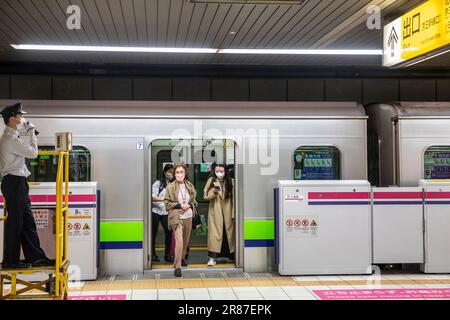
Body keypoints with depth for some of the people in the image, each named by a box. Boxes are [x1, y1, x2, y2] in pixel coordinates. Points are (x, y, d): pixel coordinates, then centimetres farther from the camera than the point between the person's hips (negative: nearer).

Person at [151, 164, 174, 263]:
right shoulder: (158, 183, -1)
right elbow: (152, 197, -9)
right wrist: (163, 199, -20)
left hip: (166, 212, 3)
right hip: (156, 211, -3)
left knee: (169, 232, -7)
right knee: (154, 233, 4)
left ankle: (167, 254, 4)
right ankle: (153, 254, 15)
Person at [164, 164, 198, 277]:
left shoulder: (190, 186, 5)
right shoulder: (170, 187, -5)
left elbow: (194, 201, 13)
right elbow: (167, 203, -4)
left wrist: (188, 206, -7)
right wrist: (179, 205, -14)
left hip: (188, 217, 4)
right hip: (176, 218, -4)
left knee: (186, 240, 16)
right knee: (179, 241, -14)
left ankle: (182, 258, 40)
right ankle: (177, 266, -7)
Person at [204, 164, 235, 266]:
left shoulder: (231, 182, 4)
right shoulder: (211, 181, 4)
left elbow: (234, 198, 1)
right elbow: (206, 196, -1)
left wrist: (234, 213, -5)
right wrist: (214, 191, -20)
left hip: (228, 213, 1)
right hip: (215, 213, -1)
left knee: (230, 232, 8)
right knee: (214, 233, -6)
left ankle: (232, 255, 22)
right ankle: (212, 257, -6)